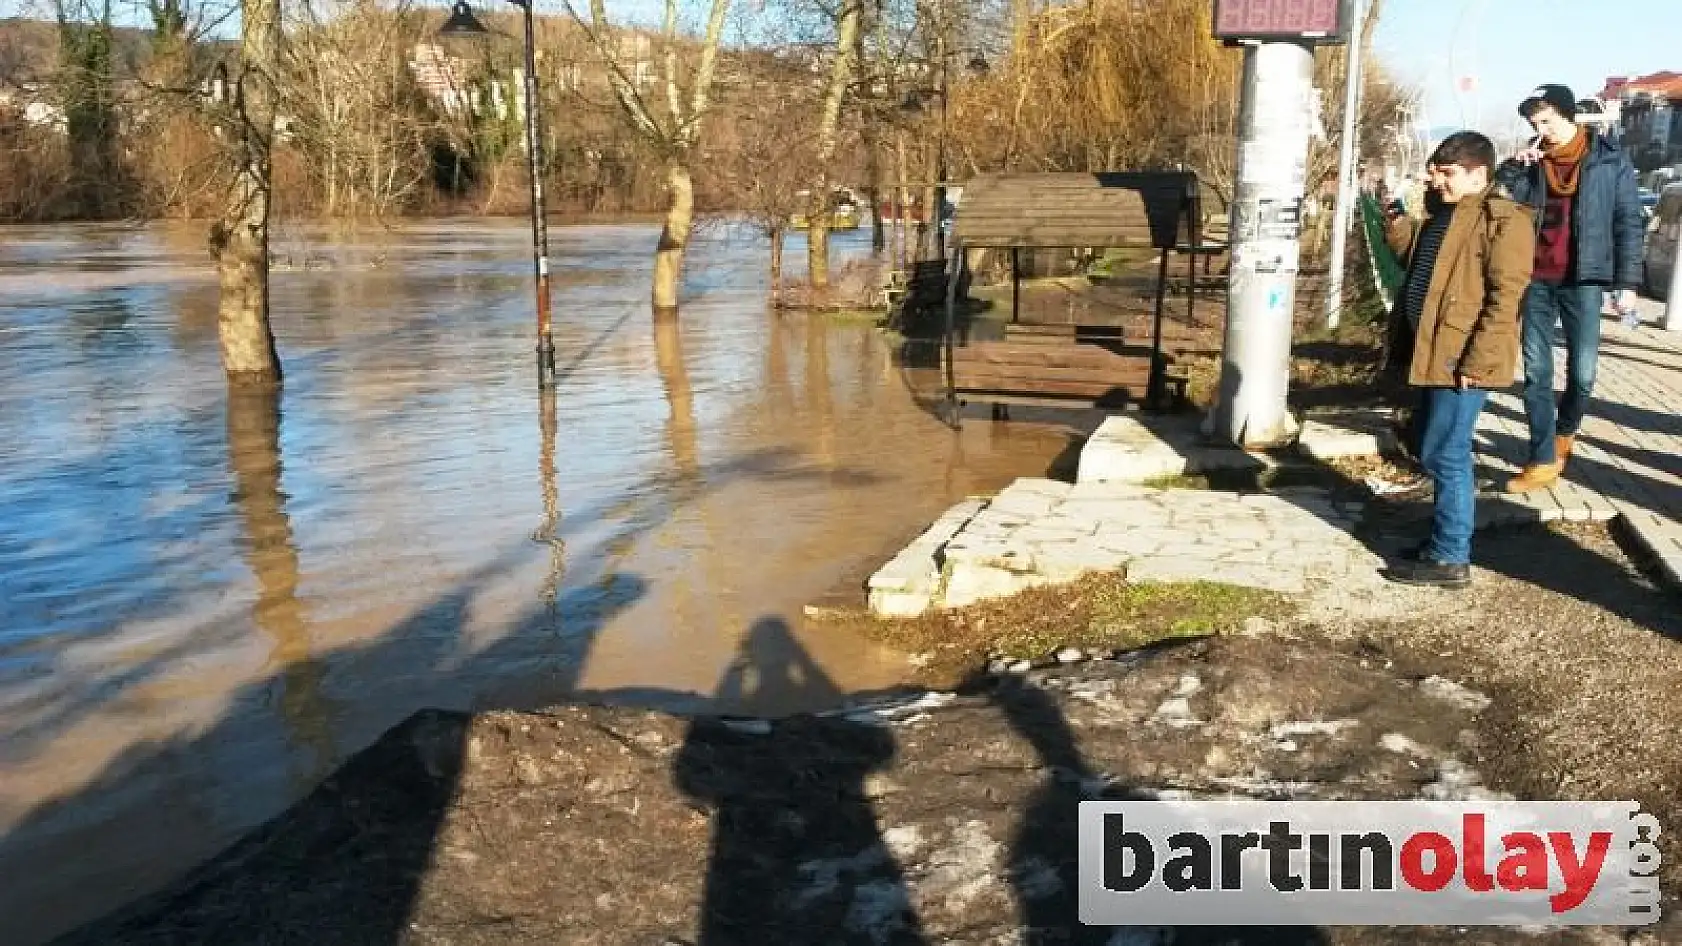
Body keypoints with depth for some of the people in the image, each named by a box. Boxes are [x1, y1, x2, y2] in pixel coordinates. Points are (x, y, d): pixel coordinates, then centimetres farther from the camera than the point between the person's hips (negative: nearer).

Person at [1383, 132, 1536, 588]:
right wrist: (1398, 228, 6)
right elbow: (1419, 265, 24)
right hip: (1434, 354, 9)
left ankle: (1450, 558, 5)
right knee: (1434, 452, 16)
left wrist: (1475, 363, -22)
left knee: (1444, 455, -4)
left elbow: (1504, 298, -18)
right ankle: (1447, 536, 30)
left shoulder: (1503, 220, -13)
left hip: (1463, 360, -9)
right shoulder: (1441, 214, 15)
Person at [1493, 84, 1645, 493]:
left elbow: (1628, 222, -1)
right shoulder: (1531, 160, 8)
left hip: (1583, 280, -3)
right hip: (1536, 279, 3)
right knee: (1536, 372, 1)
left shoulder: (1609, 159, -2)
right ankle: (1543, 460, 6)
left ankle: (1564, 433, 28)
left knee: (1582, 372, -1)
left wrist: (1627, 282, -6)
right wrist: (1513, 167, -12)